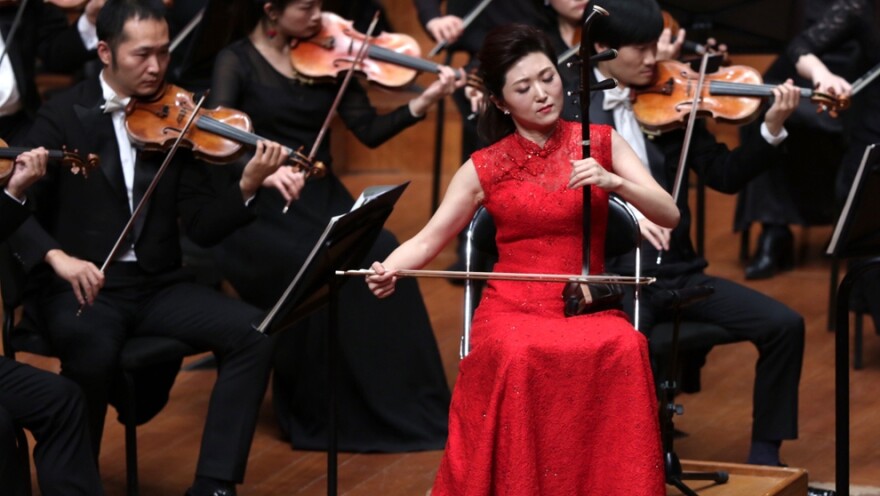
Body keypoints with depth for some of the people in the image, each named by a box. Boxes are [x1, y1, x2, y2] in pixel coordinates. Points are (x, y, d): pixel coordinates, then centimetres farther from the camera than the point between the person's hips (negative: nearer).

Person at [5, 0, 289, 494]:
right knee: (95, 352, -36)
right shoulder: (63, 117, -3)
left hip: (159, 285, 4)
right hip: (81, 285, -4)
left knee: (253, 333, -19)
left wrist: (248, 187, -18)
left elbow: (203, 226, 1)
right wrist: (57, 257, -29)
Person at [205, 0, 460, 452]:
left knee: (382, 258, -26)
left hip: (323, 198, 3)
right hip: (260, 209, -3)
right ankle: (318, 415, -15)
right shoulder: (238, 62, -4)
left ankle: (407, 409, -17)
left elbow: (369, 132, 3)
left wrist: (423, 102, -13)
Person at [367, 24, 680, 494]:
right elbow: (427, 241, 3)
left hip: (587, 306, 1)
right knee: (518, 356, -37)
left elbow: (669, 216, 1)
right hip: (511, 308, -1)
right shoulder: (485, 168, 5)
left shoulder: (600, 142, 8)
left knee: (624, 348, -34)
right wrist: (388, 269, -19)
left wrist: (613, 182, -17)